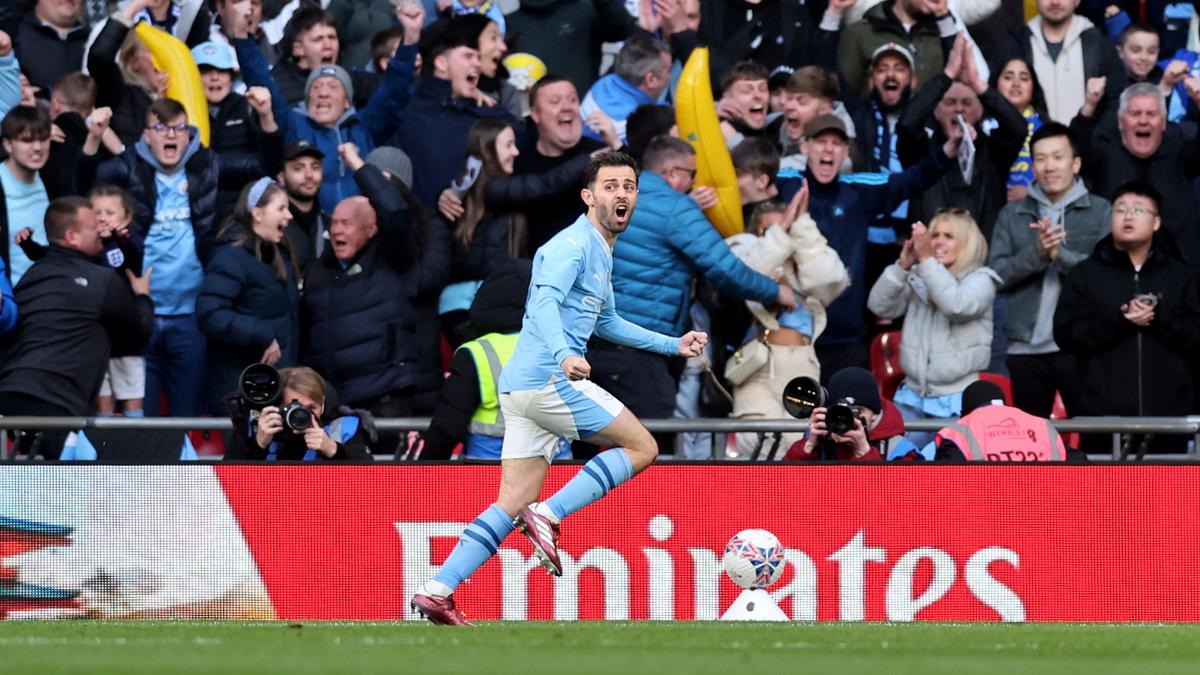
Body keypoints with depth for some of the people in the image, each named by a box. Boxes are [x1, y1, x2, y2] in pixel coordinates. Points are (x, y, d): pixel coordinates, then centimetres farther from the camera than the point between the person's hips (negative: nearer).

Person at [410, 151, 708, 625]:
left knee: (513, 505, 5)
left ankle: (437, 591, -1)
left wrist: (673, 345, 39)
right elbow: (545, 301, -25)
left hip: (524, 388, 9)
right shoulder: (573, 244, -9)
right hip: (551, 381, -9)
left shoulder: (600, 251, 23)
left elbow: (605, 322, 38)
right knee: (641, 448, -2)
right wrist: (563, 354, -43)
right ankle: (547, 515, -9)